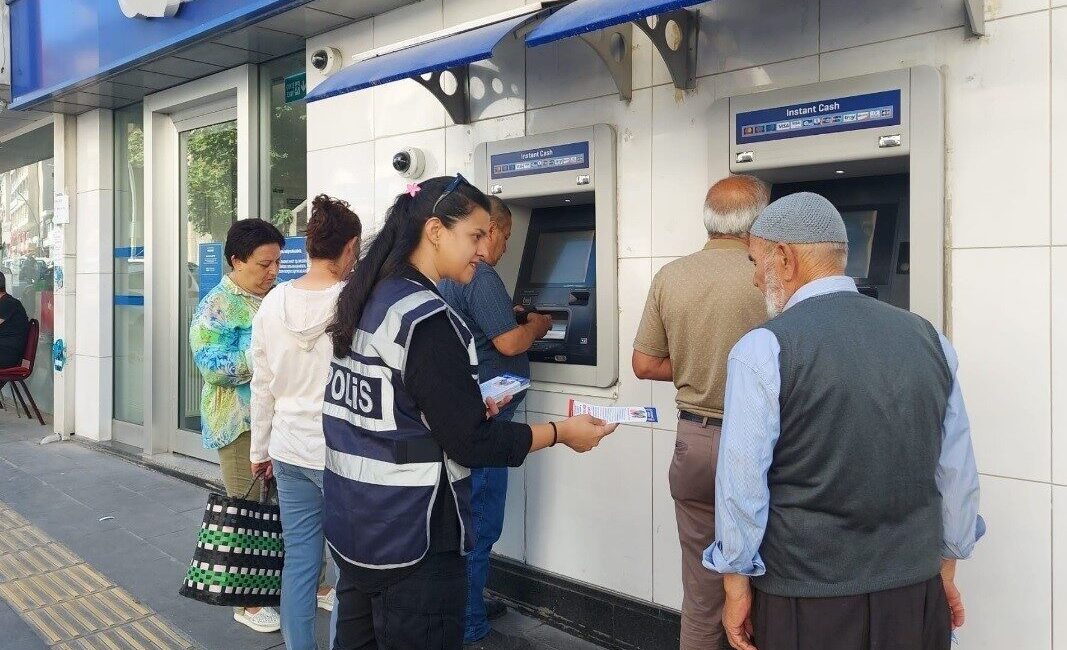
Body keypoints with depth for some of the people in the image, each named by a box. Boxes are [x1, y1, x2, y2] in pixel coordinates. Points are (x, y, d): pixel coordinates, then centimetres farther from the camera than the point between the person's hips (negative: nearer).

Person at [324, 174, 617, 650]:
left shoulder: (366, 301, 6)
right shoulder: (426, 318, -21)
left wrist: (468, 408, 10)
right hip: (409, 543, -9)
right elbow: (471, 444, -20)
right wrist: (561, 431, -9)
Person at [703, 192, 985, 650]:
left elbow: (742, 483, -15)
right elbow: (957, 472, 6)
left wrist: (737, 587, -3)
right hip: (916, 591, 5)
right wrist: (945, 569, 17)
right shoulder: (928, 338, 1)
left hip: (806, 600, -4)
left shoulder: (763, 350, -15)